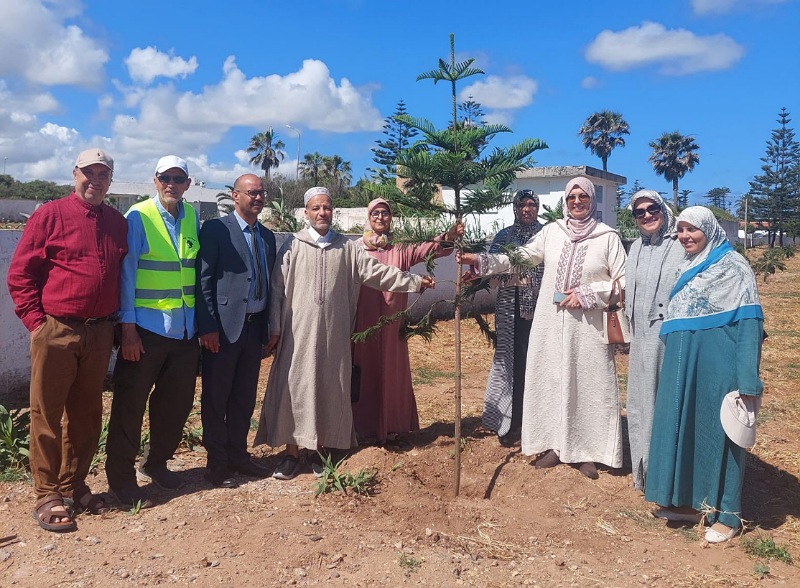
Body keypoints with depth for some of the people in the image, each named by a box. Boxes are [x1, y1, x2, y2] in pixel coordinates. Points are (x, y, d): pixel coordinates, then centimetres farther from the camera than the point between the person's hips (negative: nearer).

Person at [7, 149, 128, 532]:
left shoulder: (118, 223, 10)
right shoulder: (50, 216, -3)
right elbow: (19, 273, -4)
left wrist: (117, 321, 10)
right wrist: (37, 321, -8)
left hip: (99, 333, 5)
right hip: (55, 331, -4)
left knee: (86, 413, 12)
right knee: (47, 414, 3)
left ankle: (74, 486, 26)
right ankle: (47, 496, 14)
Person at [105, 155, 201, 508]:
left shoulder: (192, 218, 7)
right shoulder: (138, 217, -8)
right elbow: (126, 273, -9)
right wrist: (128, 327, -12)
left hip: (185, 329, 5)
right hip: (147, 328, -5)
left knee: (177, 401, 14)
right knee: (130, 404, 4)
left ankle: (155, 463, 33)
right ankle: (121, 477, 19)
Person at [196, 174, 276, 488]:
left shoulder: (267, 236, 13)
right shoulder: (216, 229, -5)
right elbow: (203, 280, -9)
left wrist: (270, 326, 10)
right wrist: (208, 327, -15)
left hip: (255, 326, 6)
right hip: (224, 327, -6)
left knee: (245, 397, 14)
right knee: (216, 397, 6)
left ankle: (238, 454, 28)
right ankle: (217, 462, 18)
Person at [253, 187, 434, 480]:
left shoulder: (347, 248, 7)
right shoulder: (293, 245, 0)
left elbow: (377, 271, 4)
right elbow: (277, 288, 0)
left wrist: (414, 281, -2)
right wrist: (274, 329, -2)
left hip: (334, 334, 2)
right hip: (298, 333, -2)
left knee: (329, 391, 6)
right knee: (294, 390, 1)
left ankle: (320, 450, 20)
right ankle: (292, 452, 13)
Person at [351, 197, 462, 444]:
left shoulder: (400, 249, 6)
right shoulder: (357, 248, 2)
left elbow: (425, 249, -10)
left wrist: (448, 237, -27)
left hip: (391, 322, 2)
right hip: (364, 321, -2)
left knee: (392, 370, 8)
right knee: (366, 370, 5)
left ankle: (391, 425, 22)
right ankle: (364, 426, 17)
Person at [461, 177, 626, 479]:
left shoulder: (608, 237, -2)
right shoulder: (552, 231, 5)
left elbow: (623, 281, -2)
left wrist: (586, 294, -12)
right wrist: (479, 260, -7)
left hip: (588, 326, -2)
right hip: (551, 323, 3)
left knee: (588, 384, 3)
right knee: (551, 381, 7)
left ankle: (585, 451, 15)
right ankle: (556, 445, 21)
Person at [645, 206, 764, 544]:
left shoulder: (733, 267, -9)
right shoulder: (689, 268, 14)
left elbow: (749, 324, -15)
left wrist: (748, 382, -21)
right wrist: (675, 364, 18)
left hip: (717, 365, -7)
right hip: (683, 364, 8)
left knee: (717, 433, 1)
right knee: (683, 429, 12)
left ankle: (727, 515, 15)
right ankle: (688, 502, 25)